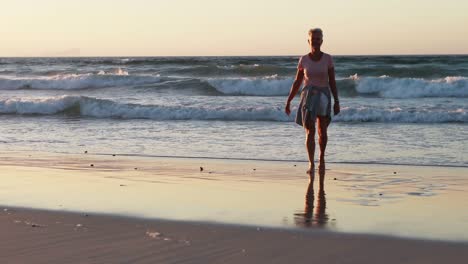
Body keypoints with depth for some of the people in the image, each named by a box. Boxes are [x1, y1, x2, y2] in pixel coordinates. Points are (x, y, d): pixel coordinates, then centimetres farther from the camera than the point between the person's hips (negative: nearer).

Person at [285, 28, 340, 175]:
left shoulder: (328, 59, -1)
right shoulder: (304, 60, 2)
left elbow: (332, 82, 0)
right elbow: (297, 82, 8)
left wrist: (336, 102, -5)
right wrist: (288, 102, 7)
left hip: (323, 96, 0)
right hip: (308, 96, 0)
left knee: (322, 131, 9)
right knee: (310, 131, -13)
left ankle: (321, 158, 34)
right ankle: (311, 164, -18)